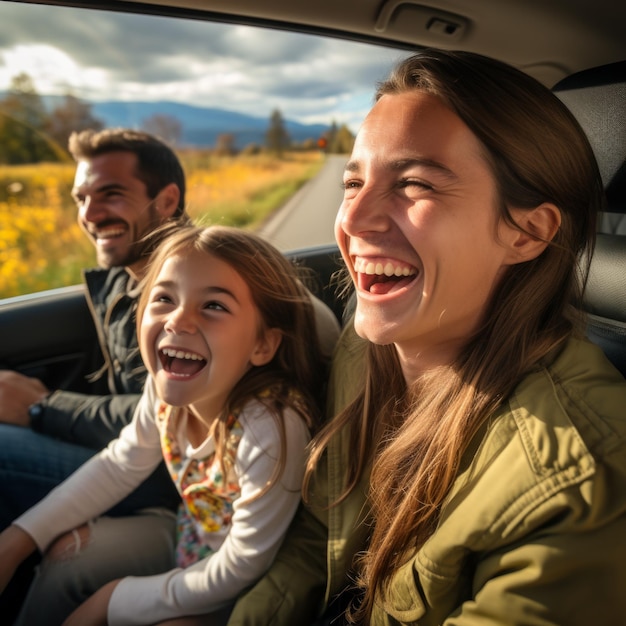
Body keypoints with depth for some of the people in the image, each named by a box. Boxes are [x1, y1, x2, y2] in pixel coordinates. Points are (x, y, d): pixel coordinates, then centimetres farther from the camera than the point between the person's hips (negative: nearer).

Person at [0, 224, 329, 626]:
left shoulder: (271, 430, -38)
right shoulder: (165, 387, -20)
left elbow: (238, 573, -24)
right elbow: (120, 466, 1)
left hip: (244, 591, -5)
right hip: (189, 537, 6)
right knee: (65, 554, 7)